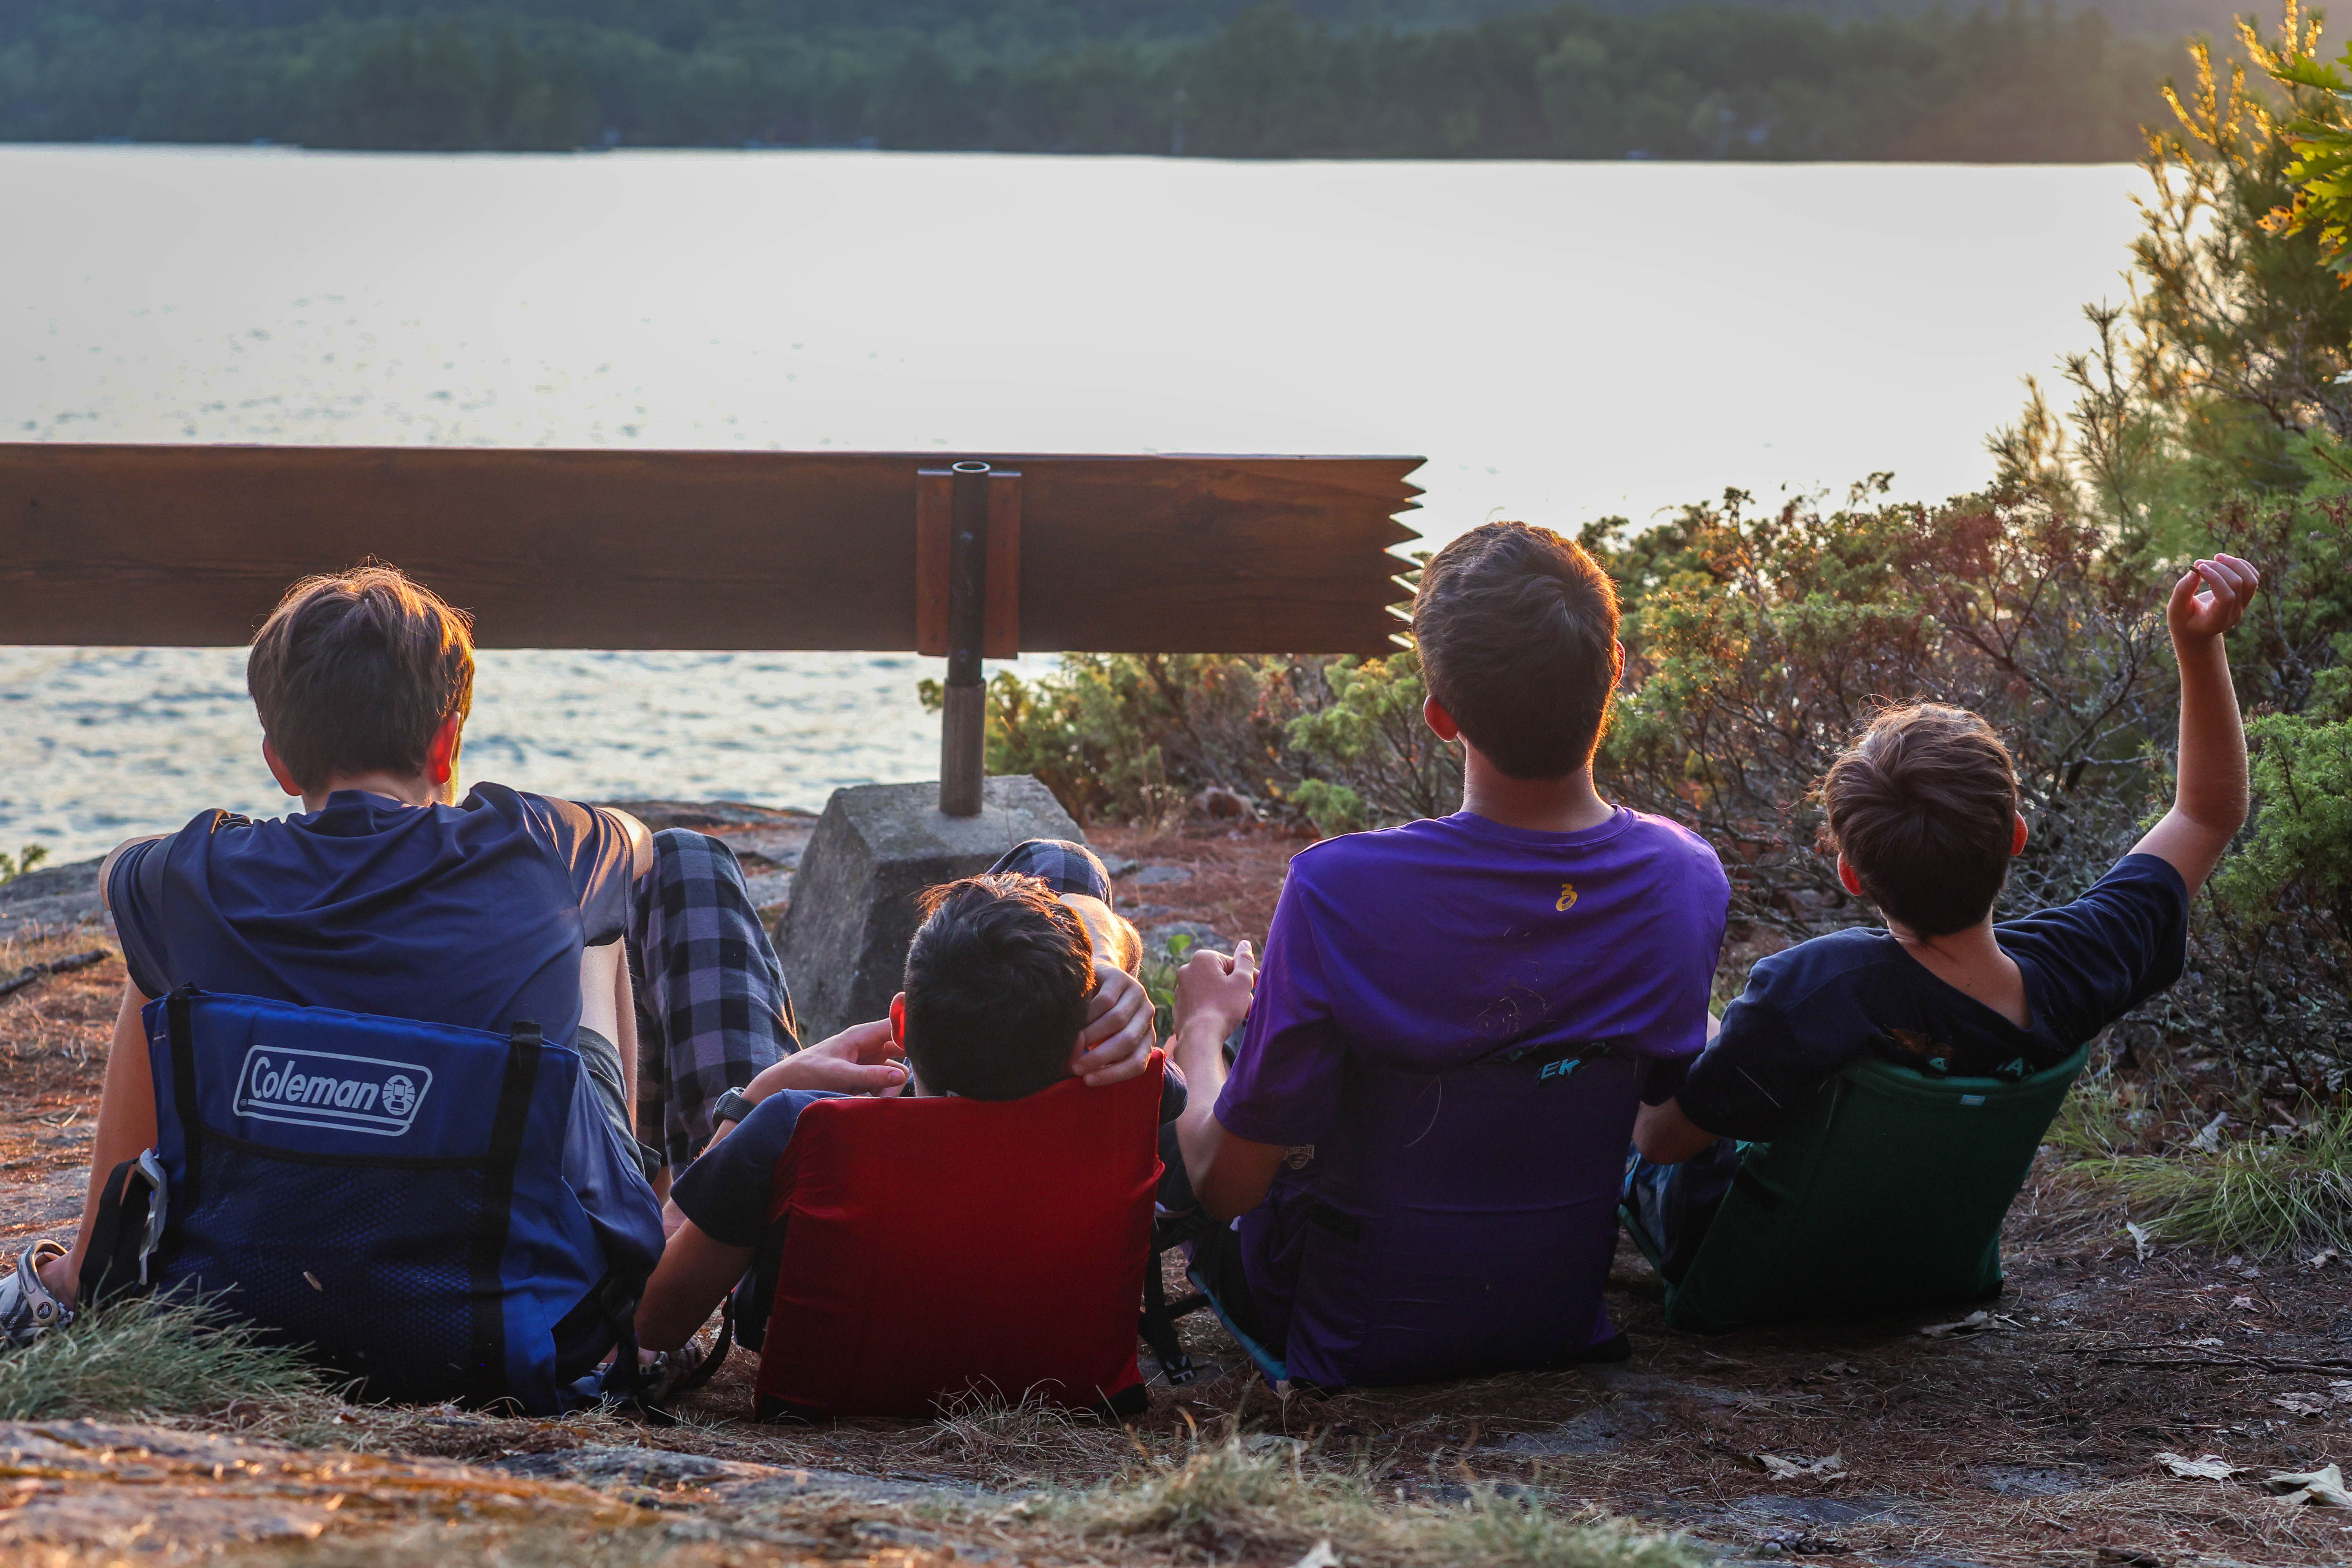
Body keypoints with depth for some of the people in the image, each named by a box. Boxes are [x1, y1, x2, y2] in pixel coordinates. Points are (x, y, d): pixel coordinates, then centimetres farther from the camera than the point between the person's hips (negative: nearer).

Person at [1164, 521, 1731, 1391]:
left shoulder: (1338, 892, -31)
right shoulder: (1689, 880, -17)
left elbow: (1226, 1184, -20)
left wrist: (1205, 1023, 1)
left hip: (1350, 1343, -4)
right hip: (1566, 1326, 4)